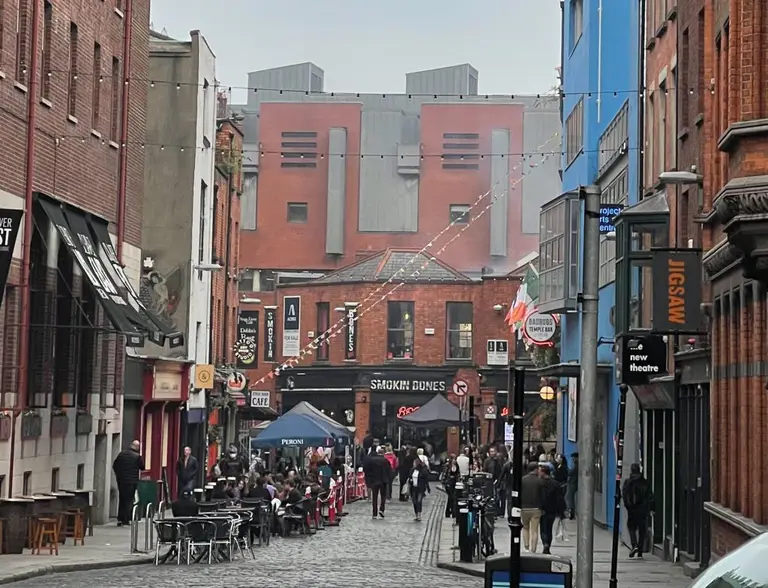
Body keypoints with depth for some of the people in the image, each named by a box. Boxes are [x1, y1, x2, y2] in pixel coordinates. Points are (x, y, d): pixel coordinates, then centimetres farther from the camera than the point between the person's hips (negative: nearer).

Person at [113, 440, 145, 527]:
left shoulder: (122, 454, 3)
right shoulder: (137, 456, -12)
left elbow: (114, 466, 7)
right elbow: (142, 468, -2)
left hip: (121, 480, 4)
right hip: (132, 481, -4)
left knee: (121, 499, 13)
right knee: (129, 500, 3)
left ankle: (120, 519, 12)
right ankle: (126, 519, -2)